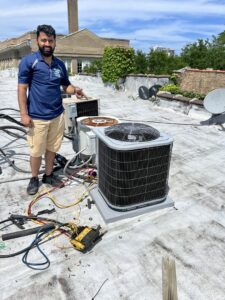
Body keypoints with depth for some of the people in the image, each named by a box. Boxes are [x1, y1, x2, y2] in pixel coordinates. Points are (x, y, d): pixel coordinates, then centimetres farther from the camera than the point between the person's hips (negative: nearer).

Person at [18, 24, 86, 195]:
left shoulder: (60, 64, 8)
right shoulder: (28, 61, -7)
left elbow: (66, 85, 15)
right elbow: (22, 88, -8)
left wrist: (75, 90, -8)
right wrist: (24, 114, -13)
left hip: (57, 115, 4)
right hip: (37, 117, -4)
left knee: (52, 149, 15)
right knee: (37, 151, 7)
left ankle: (49, 175, 33)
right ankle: (34, 178, 29)